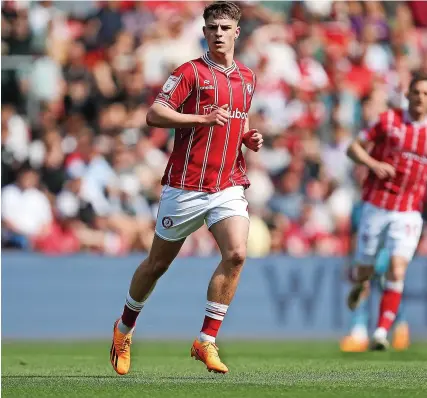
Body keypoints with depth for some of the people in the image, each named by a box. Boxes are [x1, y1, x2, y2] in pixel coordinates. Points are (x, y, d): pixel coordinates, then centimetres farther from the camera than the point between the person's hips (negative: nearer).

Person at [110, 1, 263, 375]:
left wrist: (251, 137, 8)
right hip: (185, 186, -4)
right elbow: (154, 115, -14)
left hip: (229, 186, 4)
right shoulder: (190, 72, -5)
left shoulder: (247, 78, 13)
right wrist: (204, 119, -22)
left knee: (236, 254, -18)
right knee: (158, 263, 9)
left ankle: (206, 341, -11)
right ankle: (125, 328, 33)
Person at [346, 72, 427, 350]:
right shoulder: (388, 120, 0)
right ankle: (361, 284, 45)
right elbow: (354, 147, 4)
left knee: (397, 271, -15)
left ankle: (381, 333, -11)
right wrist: (373, 163, -15)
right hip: (376, 205, 0)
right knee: (365, 269, 7)